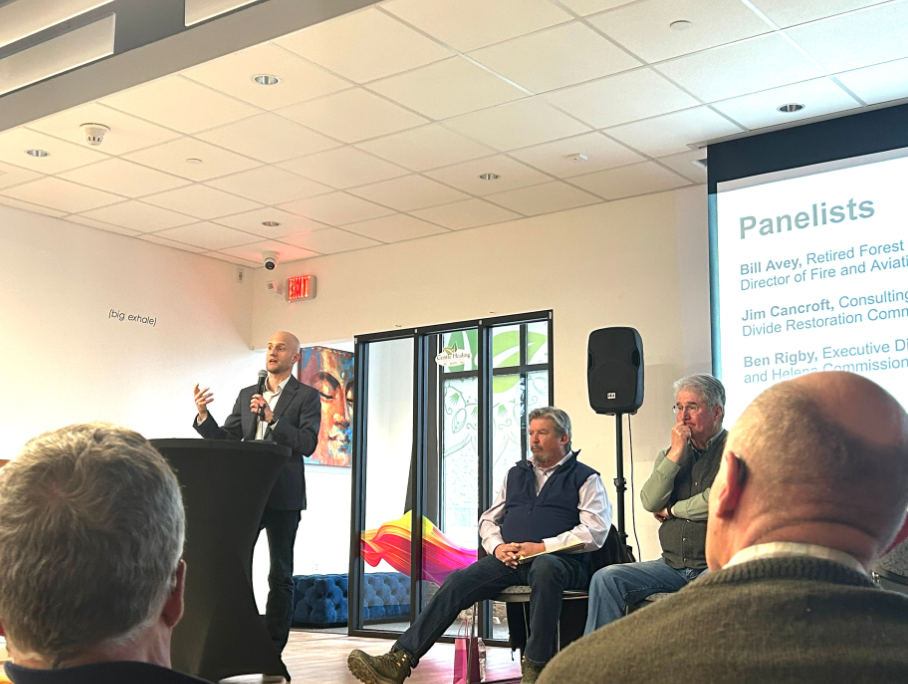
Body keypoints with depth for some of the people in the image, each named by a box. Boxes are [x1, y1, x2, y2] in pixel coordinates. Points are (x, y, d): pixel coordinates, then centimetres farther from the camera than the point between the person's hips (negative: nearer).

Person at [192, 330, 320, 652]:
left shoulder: (306, 396, 0)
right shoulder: (246, 394, 13)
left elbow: (308, 444, -12)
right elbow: (225, 439, 8)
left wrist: (271, 418, -21)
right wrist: (203, 415, -9)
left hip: (283, 496, -4)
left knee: (280, 574, 3)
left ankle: (273, 648, 9)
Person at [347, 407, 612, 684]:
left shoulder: (585, 479, 7)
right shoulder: (516, 474, 25)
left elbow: (596, 530, -6)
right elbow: (488, 519, 24)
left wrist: (543, 547, -14)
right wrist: (497, 547, 1)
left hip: (559, 560, -4)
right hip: (510, 560, 5)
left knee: (544, 567, -40)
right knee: (458, 581, -19)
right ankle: (398, 662, -25)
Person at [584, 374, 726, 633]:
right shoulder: (670, 454, 17)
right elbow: (651, 502, 1)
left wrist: (671, 510, 0)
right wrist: (676, 452, -5)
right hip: (672, 564, 5)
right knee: (606, 579, -12)